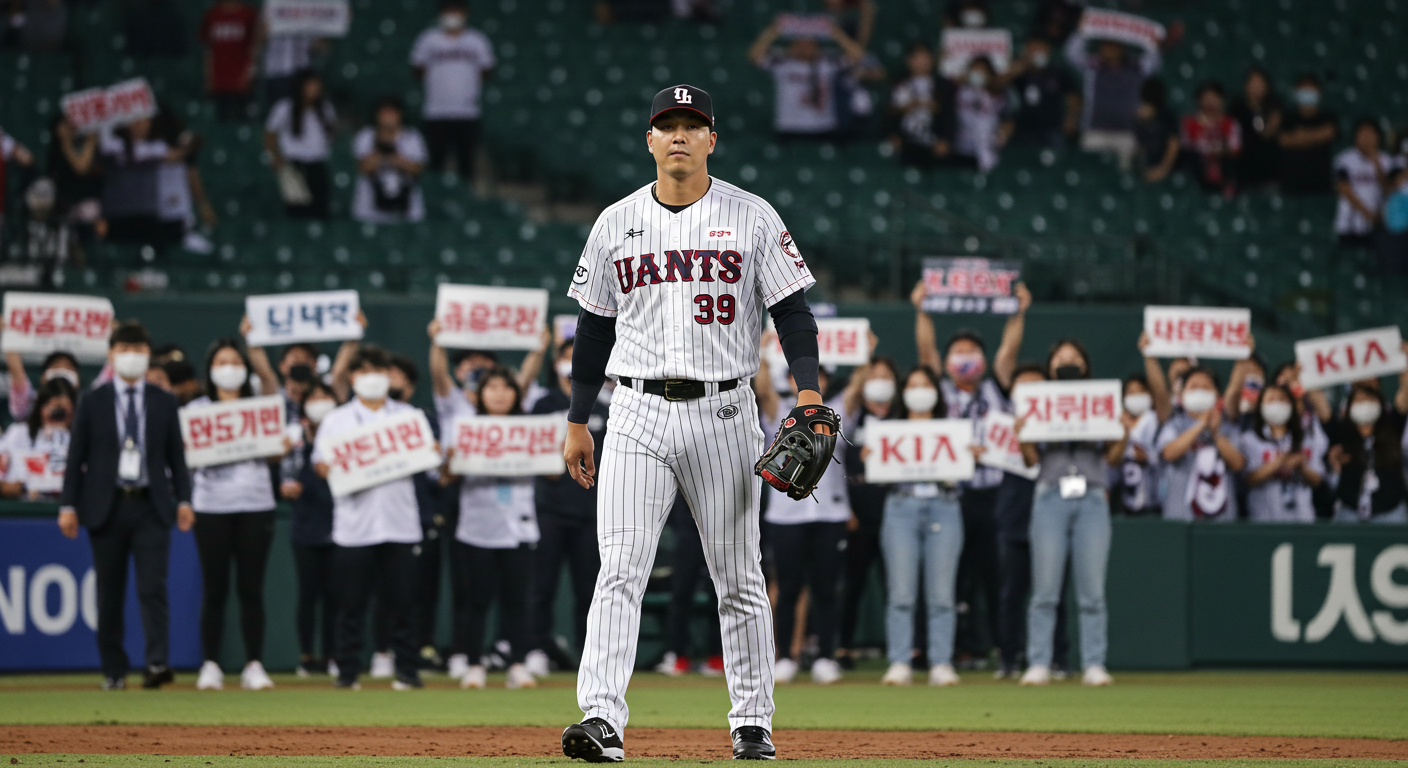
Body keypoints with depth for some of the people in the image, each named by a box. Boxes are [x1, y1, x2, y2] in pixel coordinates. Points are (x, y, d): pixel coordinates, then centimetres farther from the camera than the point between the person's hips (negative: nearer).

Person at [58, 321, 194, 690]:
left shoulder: (163, 403, 9)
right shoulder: (93, 403, 5)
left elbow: (176, 455, 10)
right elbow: (76, 456, 4)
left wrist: (183, 500, -1)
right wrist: (69, 505, -2)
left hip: (151, 507, 0)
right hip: (106, 506, 0)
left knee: (153, 587, -12)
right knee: (109, 593, 4)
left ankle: (158, 663, -21)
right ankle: (114, 670, 11)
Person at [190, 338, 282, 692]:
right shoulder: (196, 410, 8)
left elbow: (273, 454, 9)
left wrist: (283, 448, -13)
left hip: (255, 504, 1)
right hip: (212, 506, -1)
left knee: (251, 587, 0)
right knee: (214, 587, -3)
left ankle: (254, 665, 2)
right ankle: (210, 666, 2)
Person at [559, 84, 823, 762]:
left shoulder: (752, 218, 2)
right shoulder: (617, 223, 8)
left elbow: (792, 310, 0)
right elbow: (595, 326, 14)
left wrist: (808, 392, -14)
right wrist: (576, 421, 12)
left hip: (723, 413, -1)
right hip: (638, 414, 1)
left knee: (738, 578, 5)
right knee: (620, 571, -11)